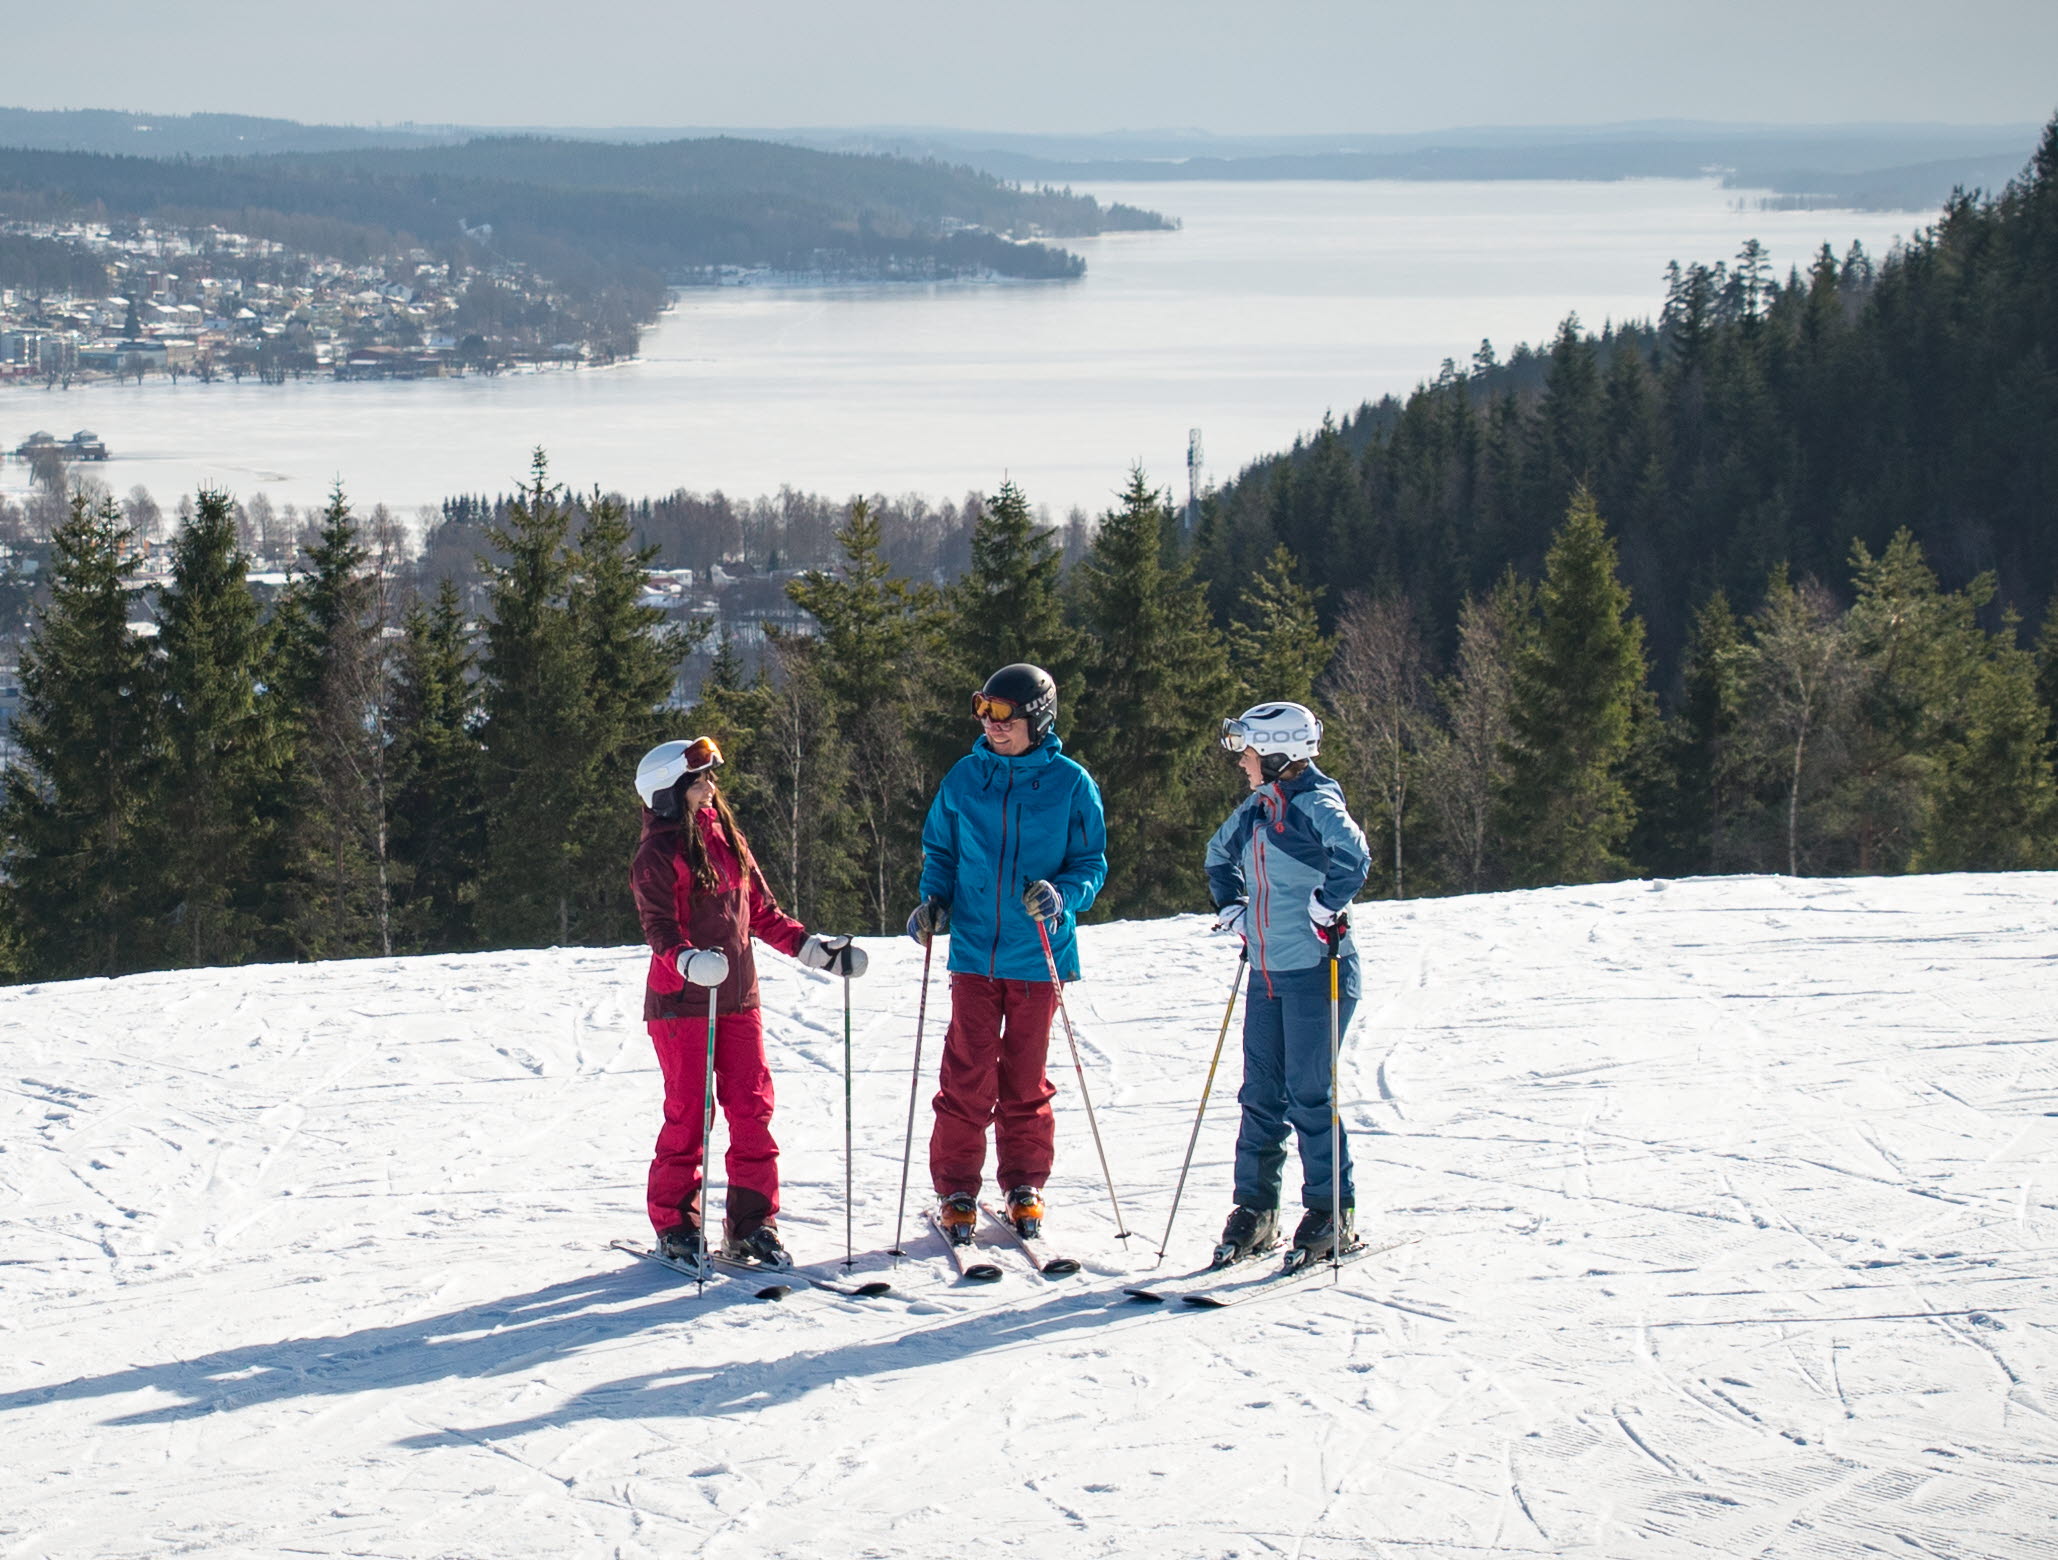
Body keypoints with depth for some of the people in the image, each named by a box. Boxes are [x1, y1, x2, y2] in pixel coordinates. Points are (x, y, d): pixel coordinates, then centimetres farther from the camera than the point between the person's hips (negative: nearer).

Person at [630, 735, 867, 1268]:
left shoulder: (729, 842, 15)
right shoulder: (658, 855, -5)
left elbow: (763, 913, 19)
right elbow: (658, 925, -15)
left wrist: (813, 948, 11)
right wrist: (688, 961, -34)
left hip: (737, 999, 6)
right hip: (680, 1002, -6)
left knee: (752, 1109, 2)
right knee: (688, 1113, -4)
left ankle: (752, 1224, 8)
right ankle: (675, 1225, 8)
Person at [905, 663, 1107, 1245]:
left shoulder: (1070, 783, -1)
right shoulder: (964, 778, 5)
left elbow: (1091, 863, 2)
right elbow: (939, 848, 16)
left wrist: (1061, 896, -18)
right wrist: (934, 900, -2)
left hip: (1037, 957, -1)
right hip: (974, 951, 1)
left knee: (1025, 1079, 7)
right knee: (968, 1076, -2)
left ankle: (1024, 1187, 21)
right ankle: (956, 1191, 7)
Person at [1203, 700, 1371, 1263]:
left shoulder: (1314, 805, -13)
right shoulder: (1256, 809, 11)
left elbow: (1352, 855, -32)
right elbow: (1220, 853, 31)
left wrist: (1325, 910, -25)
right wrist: (1231, 909, 20)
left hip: (1316, 970, -8)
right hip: (1267, 972, 8)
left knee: (1308, 1093, -4)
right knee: (1261, 1093, 9)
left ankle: (1332, 1210, 7)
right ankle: (1255, 1208, 17)